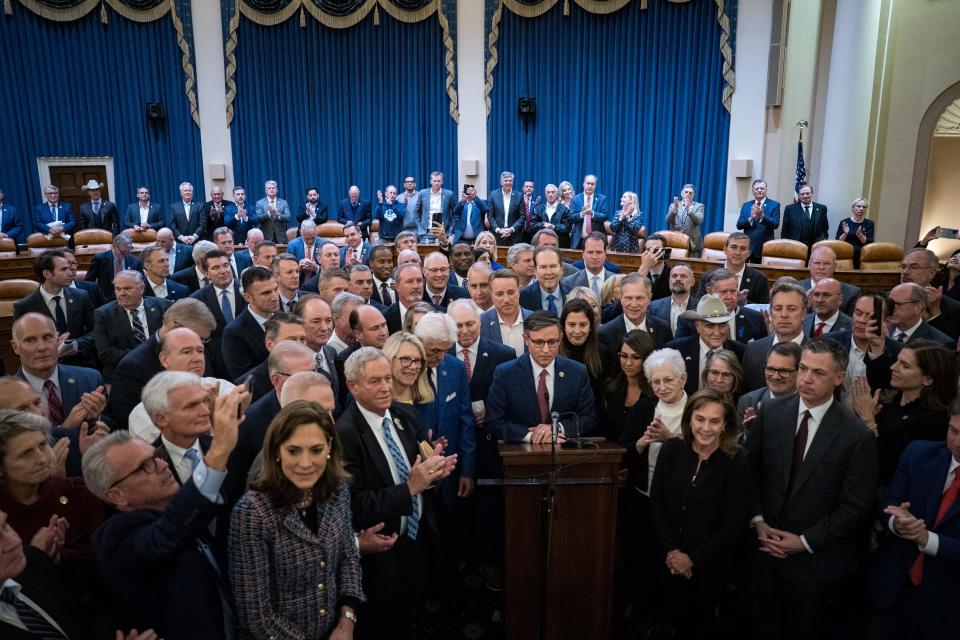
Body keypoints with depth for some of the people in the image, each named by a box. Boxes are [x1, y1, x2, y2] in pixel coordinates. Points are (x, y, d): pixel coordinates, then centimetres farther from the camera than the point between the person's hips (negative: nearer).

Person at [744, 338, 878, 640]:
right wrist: (758, 521, -8)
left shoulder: (857, 435, -15)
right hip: (765, 546, 3)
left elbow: (855, 507, -12)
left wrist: (805, 541, -12)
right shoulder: (770, 412, -6)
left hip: (815, 558, -2)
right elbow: (750, 469, 1)